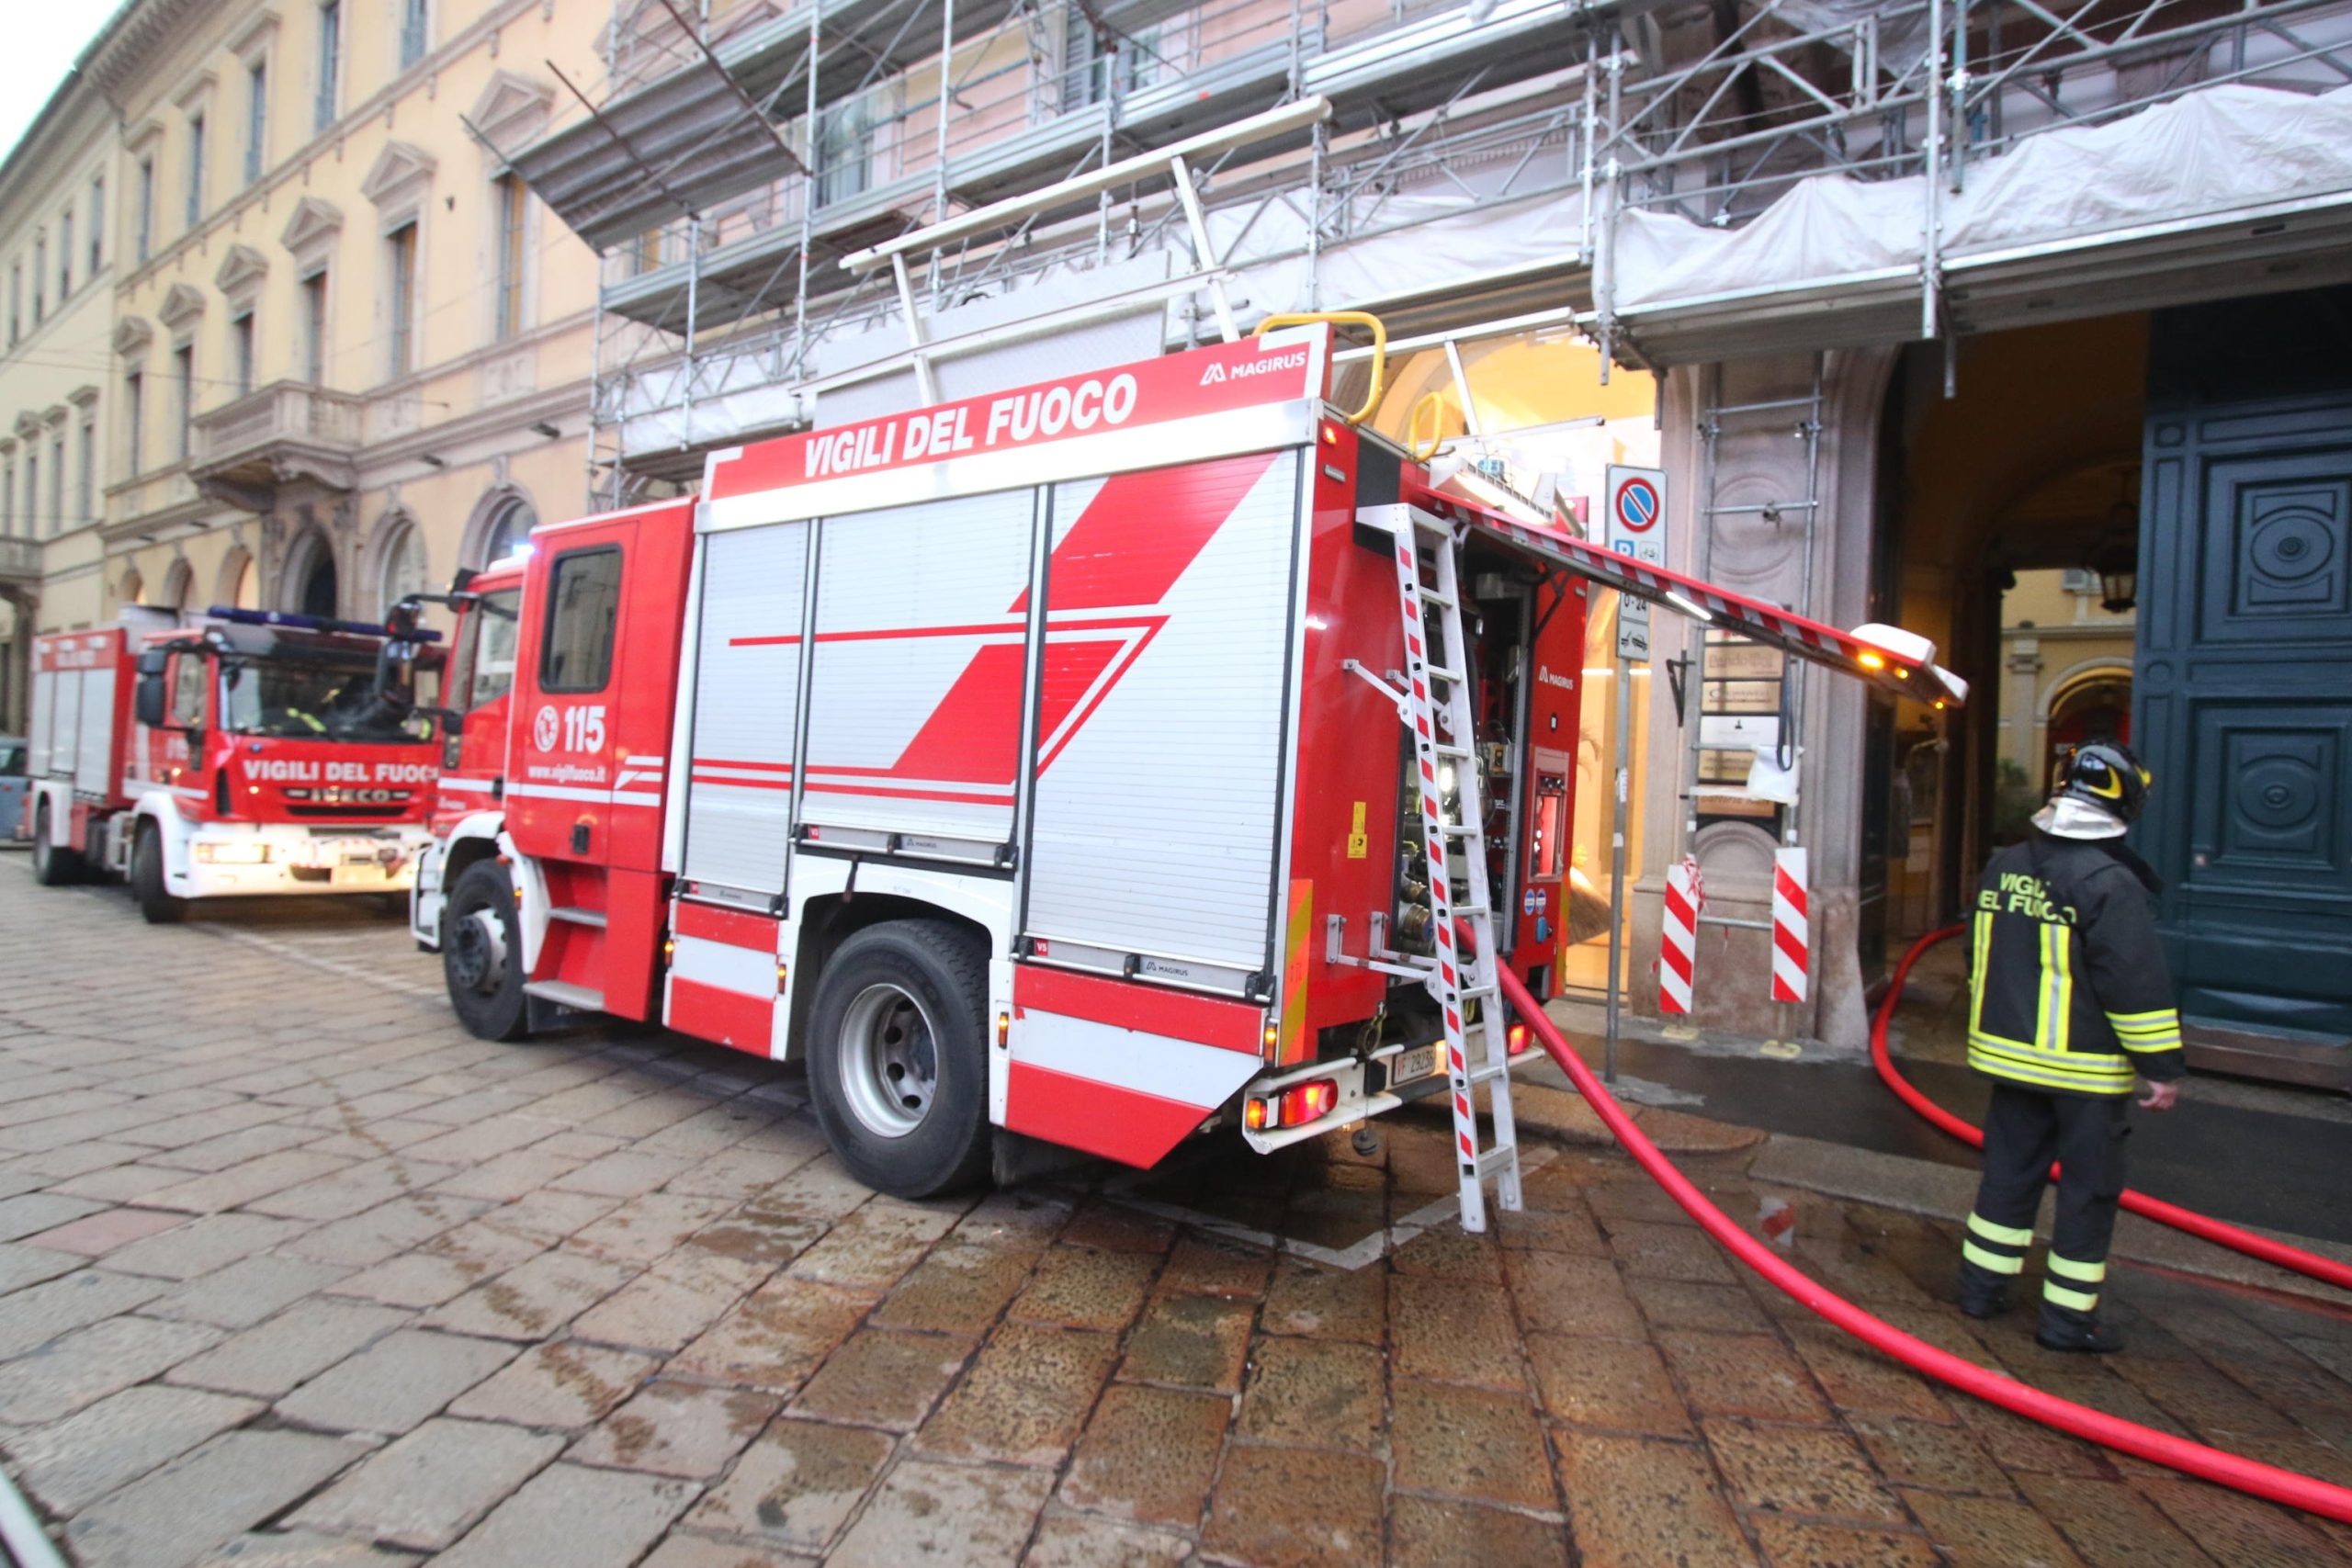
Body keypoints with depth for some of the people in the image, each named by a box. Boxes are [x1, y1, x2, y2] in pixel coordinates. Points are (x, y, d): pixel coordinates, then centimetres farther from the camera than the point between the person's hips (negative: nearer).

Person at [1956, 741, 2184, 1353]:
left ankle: (1982, 1285, 22)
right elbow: (2138, 982, -18)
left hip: (2010, 1055, 6)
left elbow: (1981, 959, 15)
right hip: (2087, 1069, -6)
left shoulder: (2004, 867, 5)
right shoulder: (2110, 883, -18)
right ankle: (2068, 1315, 12)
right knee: (2089, 1189, 6)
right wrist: (2162, 1066, -9)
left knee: (2009, 1171, 16)